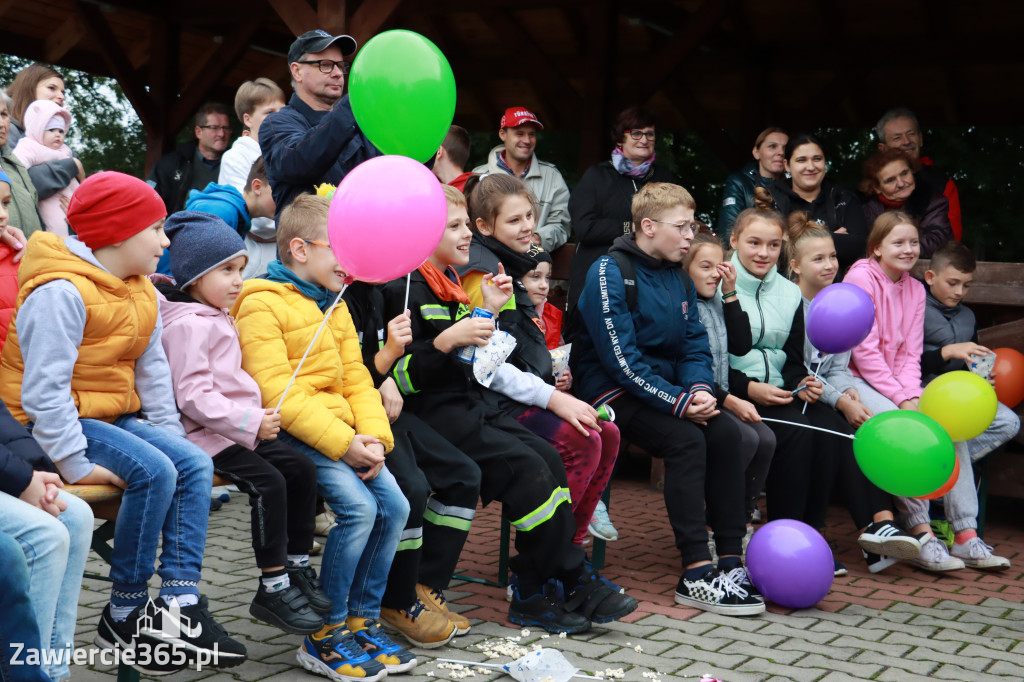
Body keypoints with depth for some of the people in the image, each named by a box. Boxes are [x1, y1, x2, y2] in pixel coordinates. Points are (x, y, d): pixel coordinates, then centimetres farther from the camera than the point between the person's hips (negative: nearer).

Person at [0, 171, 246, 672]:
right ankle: (125, 614, -13)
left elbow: (153, 370, 13)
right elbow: (44, 390, -24)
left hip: (113, 416, 9)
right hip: (61, 422, -9)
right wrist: (74, 464, -25)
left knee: (194, 463, -9)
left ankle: (179, 604, -14)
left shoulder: (141, 293, 10)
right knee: (153, 471, -26)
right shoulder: (61, 293, -20)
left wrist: (168, 433, 3)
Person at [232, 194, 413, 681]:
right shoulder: (261, 305, -8)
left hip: (343, 435, 8)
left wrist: (374, 437, -3)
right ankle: (324, 638, -9)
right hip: (289, 435, -8)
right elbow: (276, 393, -17)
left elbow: (356, 380, 16)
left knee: (395, 506, -7)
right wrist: (342, 443, -21)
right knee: (358, 506, -23)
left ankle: (361, 621, 9)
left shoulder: (334, 307, 20)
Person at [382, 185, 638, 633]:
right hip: (435, 415, -9)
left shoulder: (450, 283, 17)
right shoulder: (406, 289, -12)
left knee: (548, 458, -6)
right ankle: (534, 593, -8)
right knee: (527, 467, -19)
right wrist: (447, 340, -31)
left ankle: (571, 576, -2)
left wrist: (488, 311, 11)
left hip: (474, 405, 9)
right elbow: (401, 376, -21)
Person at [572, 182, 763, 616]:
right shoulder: (610, 272, -12)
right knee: (686, 440, -28)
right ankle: (696, 574, -28)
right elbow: (620, 359, -20)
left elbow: (695, 344, 11)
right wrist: (678, 402, -22)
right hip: (612, 391, -7)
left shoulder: (677, 277, 12)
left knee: (725, 434, -16)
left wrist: (700, 389, -11)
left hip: (666, 388, 7)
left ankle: (731, 561, -14)